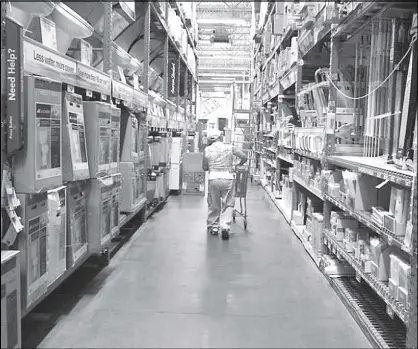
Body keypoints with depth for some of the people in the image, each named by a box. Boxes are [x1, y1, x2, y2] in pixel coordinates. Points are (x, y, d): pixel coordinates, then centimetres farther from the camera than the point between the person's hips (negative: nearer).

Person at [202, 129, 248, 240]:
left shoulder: (207, 150, 4)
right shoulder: (230, 147, 3)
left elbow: (204, 167, 9)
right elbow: (244, 157, 1)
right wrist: (239, 165, 21)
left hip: (213, 178, 1)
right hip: (228, 178, -1)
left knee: (213, 204, 14)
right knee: (228, 204, 6)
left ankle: (213, 227, 23)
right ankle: (225, 227, -7)